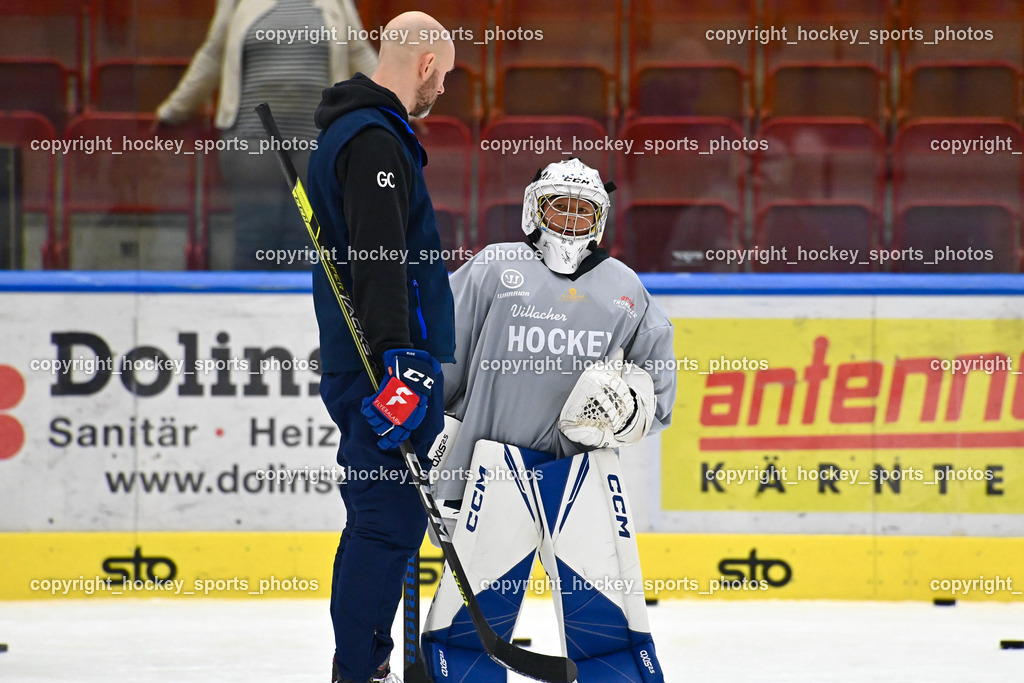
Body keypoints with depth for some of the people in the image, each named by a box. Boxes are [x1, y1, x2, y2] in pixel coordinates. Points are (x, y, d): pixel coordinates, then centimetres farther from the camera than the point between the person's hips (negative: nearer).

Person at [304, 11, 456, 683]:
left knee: (391, 516, 15)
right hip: (385, 367, -11)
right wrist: (398, 361, -30)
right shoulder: (376, 142, -15)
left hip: (373, 366, 11)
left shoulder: (355, 133, 20)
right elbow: (377, 260, -25)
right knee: (389, 516, -10)